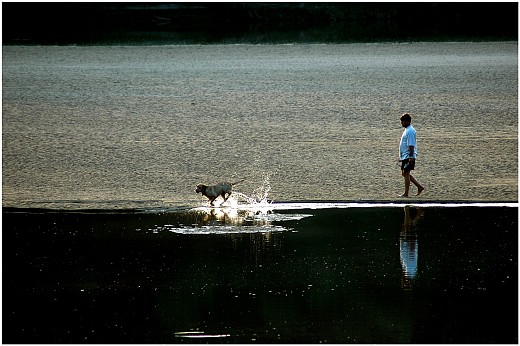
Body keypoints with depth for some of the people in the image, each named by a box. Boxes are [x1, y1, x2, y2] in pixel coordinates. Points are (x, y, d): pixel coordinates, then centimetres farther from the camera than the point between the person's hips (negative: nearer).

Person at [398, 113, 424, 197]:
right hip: (405, 157, 10)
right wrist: (401, 156, 24)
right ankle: (419, 187, 16)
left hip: (408, 157, -10)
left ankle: (406, 193, 1)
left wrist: (411, 157, -24)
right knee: (404, 173, 12)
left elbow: (411, 145, -21)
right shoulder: (406, 130, 16)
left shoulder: (410, 131, -16)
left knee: (406, 174, -5)